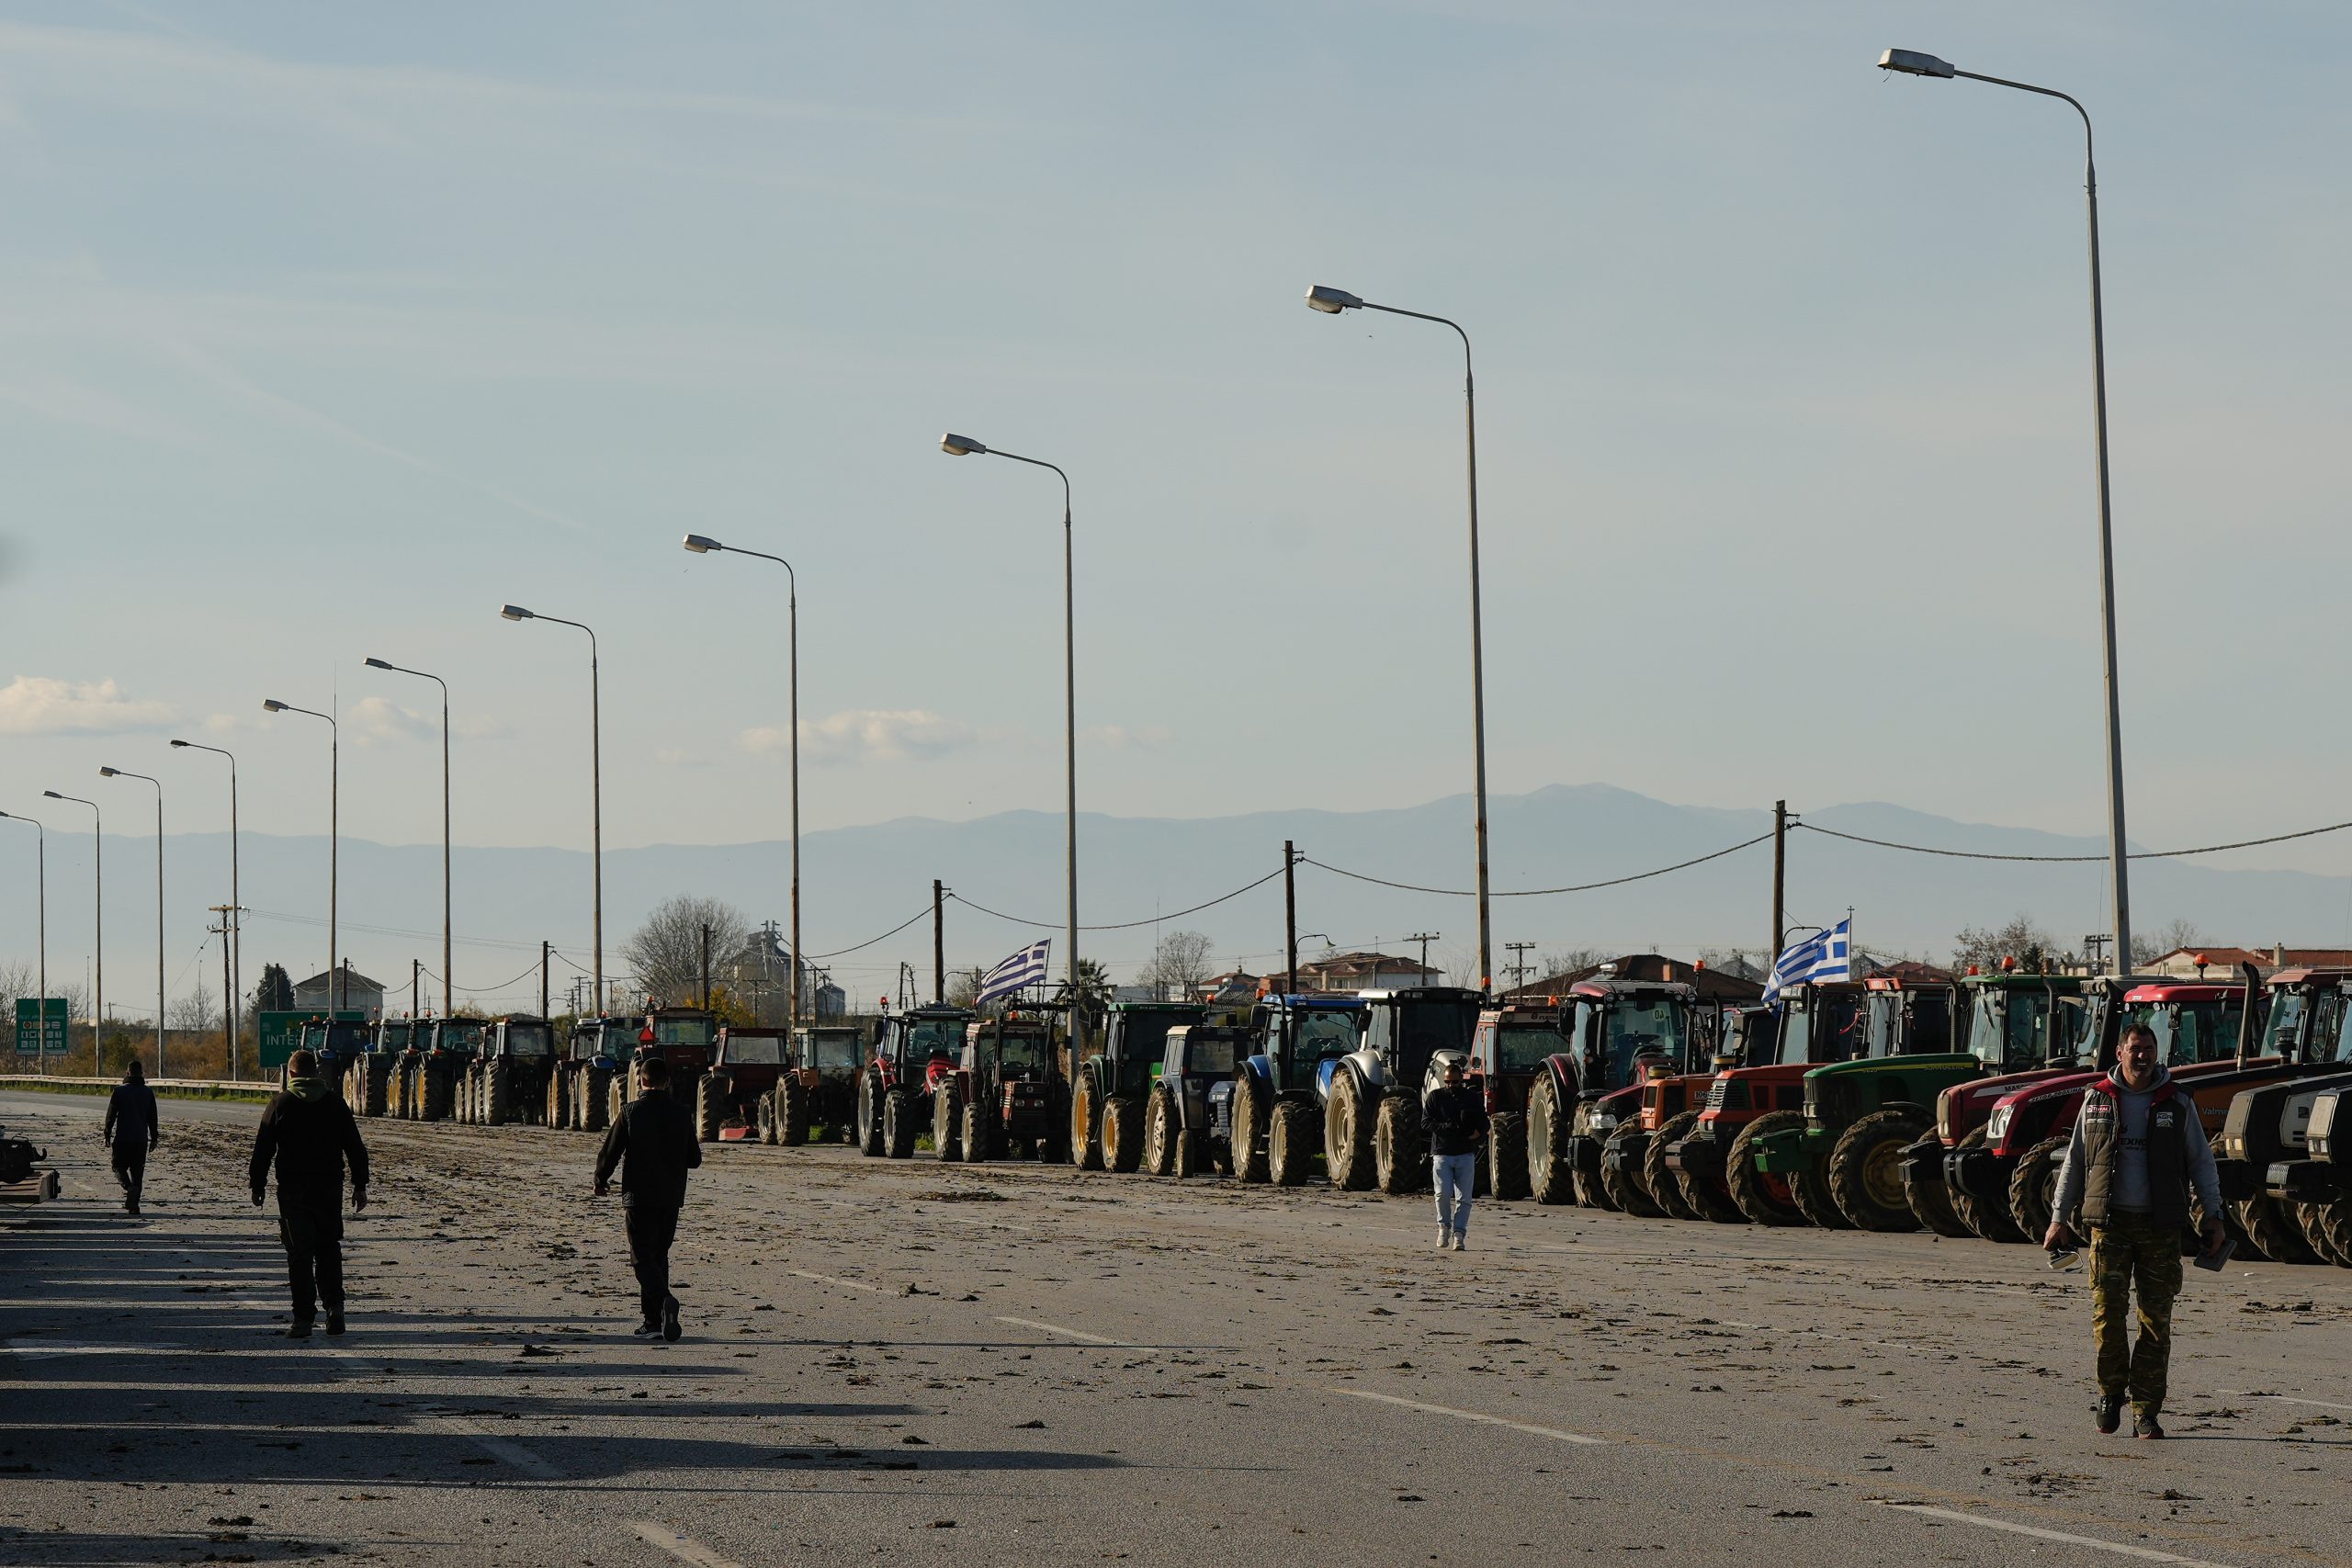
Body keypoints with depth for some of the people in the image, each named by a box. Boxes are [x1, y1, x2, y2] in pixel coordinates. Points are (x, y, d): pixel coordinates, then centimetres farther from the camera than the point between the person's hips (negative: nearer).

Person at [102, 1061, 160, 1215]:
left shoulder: (120, 1091, -5)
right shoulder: (148, 1092, 4)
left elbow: (111, 1114, -3)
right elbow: (152, 1117, 8)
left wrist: (107, 1134, 5)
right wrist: (154, 1138, 15)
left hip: (122, 1138, -3)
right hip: (141, 1139, 3)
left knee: (119, 1167, 8)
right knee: (138, 1172, 7)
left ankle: (129, 1187, -22)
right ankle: (133, 1205, 3)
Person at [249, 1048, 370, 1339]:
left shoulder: (281, 1103, -3)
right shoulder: (335, 1102, 5)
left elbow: (263, 1149, -3)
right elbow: (355, 1147, 6)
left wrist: (258, 1185, 5)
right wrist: (360, 1185, 11)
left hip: (293, 1189, -2)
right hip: (330, 1186, 2)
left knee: (299, 1252, 0)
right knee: (328, 1248, 15)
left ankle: (303, 1318, -3)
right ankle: (334, 1306, 0)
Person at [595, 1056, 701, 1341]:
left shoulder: (630, 1113, -8)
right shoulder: (681, 1114, 3)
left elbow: (610, 1154, -6)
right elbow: (694, 1159, 9)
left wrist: (601, 1182, 13)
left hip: (638, 1196, -4)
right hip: (671, 1198, 4)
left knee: (643, 1258, -3)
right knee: (659, 1256, 15)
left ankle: (664, 1300, -29)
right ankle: (653, 1319, 14)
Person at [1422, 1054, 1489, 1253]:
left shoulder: (1473, 1098, 11)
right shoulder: (1436, 1096, 7)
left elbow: (1483, 1123, 14)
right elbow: (1426, 1121, 0)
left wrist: (1478, 1134, -10)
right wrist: (1447, 1127, -15)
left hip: (1466, 1154, 1)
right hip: (1442, 1152, -1)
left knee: (1464, 1197, -4)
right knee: (1443, 1192, -14)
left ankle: (1459, 1234, 2)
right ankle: (1444, 1225, 10)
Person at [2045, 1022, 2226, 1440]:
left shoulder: (2178, 1103, 6)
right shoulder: (2098, 1101, 8)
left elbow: (2201, 1162, 10)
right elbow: (2074, 1162, 12)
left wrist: (2214, 1217, 4)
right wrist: (2060, 1218, 8)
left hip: (2160, 1225, 0)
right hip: (2109, 1222, 0)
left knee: (2156, 1320, -1)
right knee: (2107, 1311, -7)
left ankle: (2146, 1412, 4)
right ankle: (2111, 1390, 15)